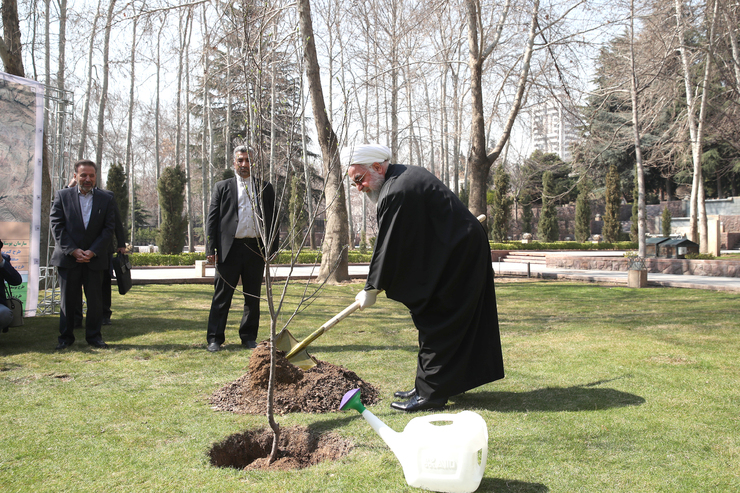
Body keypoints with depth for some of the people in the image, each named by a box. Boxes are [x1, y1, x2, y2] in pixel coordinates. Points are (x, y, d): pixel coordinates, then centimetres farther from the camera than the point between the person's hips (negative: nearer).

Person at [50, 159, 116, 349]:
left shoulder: (106, 200, 6)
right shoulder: (62, 196, 4)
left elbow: (108, 228, 2)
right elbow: (57, 226, -1)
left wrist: (92, 251, -9)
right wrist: (73, 250, -11)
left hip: (94, 258, 1)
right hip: (68, 257, -1)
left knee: (95, 299, 4)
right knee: (68, 299, 6)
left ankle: (94, 336, 15)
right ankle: (65, 337, 16)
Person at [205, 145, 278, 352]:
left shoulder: (265, 188, 13)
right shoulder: (222, 187, 9)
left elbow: (272, 220, 12)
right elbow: (212, 219, 5)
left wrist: (272, 249, 5)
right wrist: (211, 249, -4)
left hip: (256, 248, 2)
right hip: (229, 248, -2)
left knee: (253, 296, 8)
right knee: (222, 296, 2)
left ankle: (249, 337, 20)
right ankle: (215, 338, 9)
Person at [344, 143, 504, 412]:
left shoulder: (396, 193, -21)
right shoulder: (407, 174, 11)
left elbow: (388, 247, -17)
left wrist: (371, 289, -7)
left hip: (455, 257, -11)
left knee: (436, 325, -5)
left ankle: (430, 393, 2)